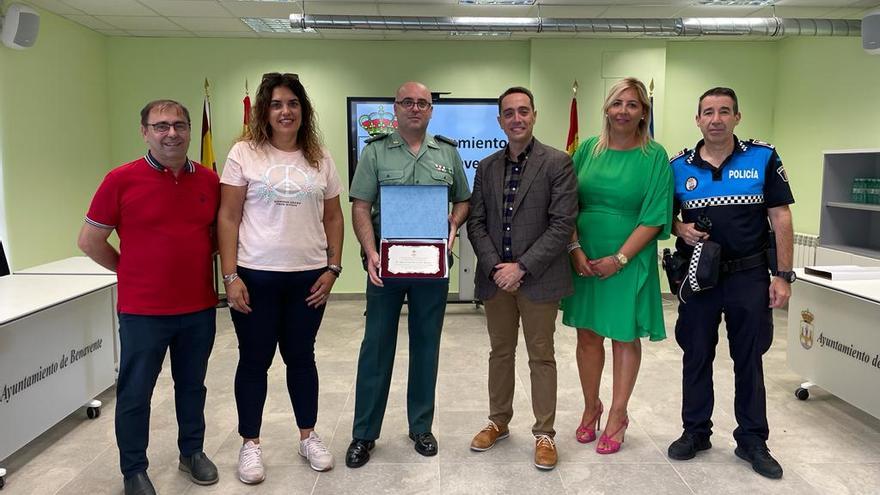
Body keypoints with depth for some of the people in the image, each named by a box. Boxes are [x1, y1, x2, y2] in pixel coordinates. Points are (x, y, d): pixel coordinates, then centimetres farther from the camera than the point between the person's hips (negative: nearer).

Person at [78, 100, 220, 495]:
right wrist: (130, 270, 2)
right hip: (142, 310, -3)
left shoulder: (209, 180, 1)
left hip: (199, 307, 3)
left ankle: (192, 451, 35)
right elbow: (89, 240, -2)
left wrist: (197, 265, 6)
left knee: (192, 386, 17)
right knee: (135, 393, 8)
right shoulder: (121, 180, -8)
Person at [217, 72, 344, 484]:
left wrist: (333, 268, 2)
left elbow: (333, 217, 10)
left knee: (301, 356, 13)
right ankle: (250, 444, 24)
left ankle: (308, 436, 28)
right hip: (256, 276, -2)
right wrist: (230, 276, -10)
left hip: (309, 276, 2)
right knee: (255, 359, 8)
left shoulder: (320, 158, 7)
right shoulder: (245, 153, -2)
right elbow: (227, 217, -4)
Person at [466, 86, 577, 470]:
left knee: (541, 357, 7)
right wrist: (494, 266, -9)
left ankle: (544, 433, 20)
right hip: (496, 277, 4)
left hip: (538, 278, -4)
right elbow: (476, 222, 5)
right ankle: (498, 422, 32)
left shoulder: (557, 163, -6)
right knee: (500, 353, 16)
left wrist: (522, 267, -16)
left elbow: (563, 224, -12)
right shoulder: (487, 167, 8)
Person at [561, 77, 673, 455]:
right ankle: (591, 407, 30)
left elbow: (654, 217, -10)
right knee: (587, 334, 11)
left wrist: (618, 259, -15)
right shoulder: (588, 149, 4)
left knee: (625, 337, 8)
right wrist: (576, 249, -8)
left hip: (629, 262, -3)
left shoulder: (654, 156, -5)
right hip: (585, 259, 3)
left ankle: (617, 416, 23)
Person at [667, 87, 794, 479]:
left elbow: (781, 218, -3)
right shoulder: (678, 167, 1)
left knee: (749, 359, 10)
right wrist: (679, 228, -12)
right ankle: (695, 432, 27)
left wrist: (783, 276, -7)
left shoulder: (763, 159, -3)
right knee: (696, 356, 11)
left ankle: (752, 440, 25)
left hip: (749, 277, -1)